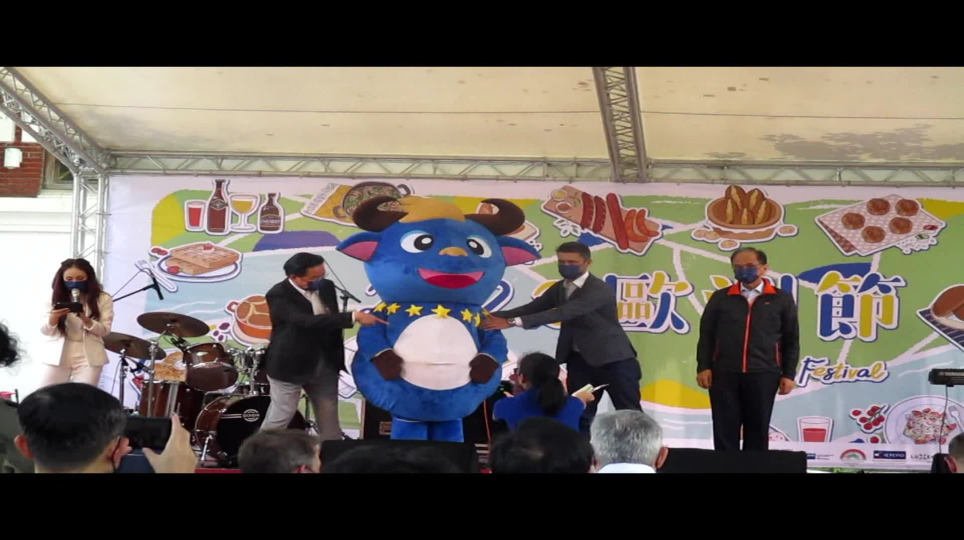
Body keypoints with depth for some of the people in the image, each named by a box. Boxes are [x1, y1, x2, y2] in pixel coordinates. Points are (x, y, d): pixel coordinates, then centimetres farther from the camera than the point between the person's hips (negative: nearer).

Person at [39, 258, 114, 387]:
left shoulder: (102, 299, -1)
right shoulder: (58, 299, 5)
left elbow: (105, 330, -4)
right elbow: (46, 332, 3)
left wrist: (86, 320, -23)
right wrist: (53, 317, -20)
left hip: (89, 357, -2)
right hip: (59, 355, 2)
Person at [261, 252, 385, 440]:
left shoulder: (326, 287, 1)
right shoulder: (278, 296, -21)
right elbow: (309, 321, -34)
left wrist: (338, 357, 10)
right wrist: (354, 317, -37)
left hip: (326, 363, 6)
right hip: (291, 365, -6)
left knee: (329, 418, 12)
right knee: (279, 418, 3)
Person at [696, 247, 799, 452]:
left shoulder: (781, 299, 7)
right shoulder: (721, 298, 9)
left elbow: (791, 340, 8)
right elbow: (706, 334, 9)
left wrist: (788, 374, 2)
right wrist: (703, 367, -1)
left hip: (763, 374, -1)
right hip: (724, 373, 1)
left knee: (758, 430, 5)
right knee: (725, 430, 1)